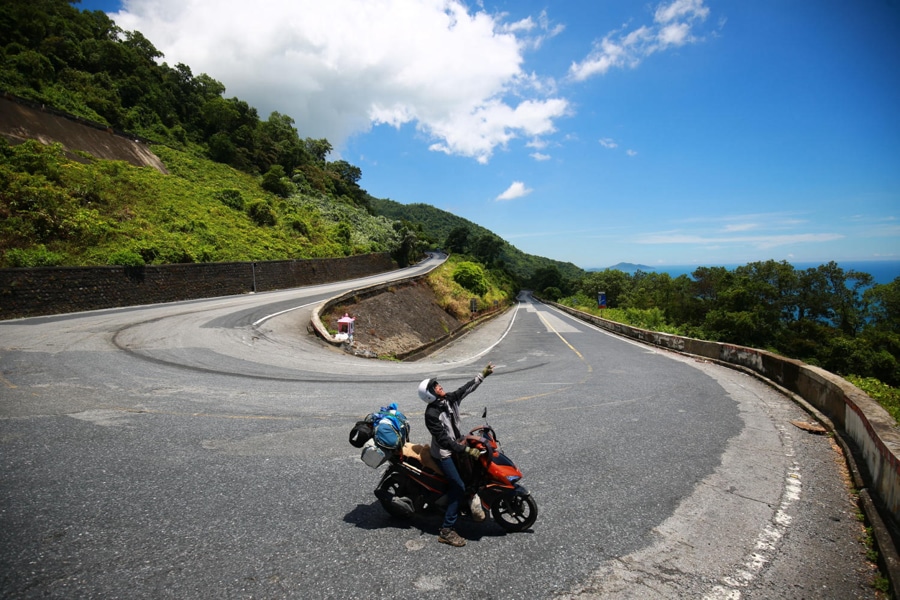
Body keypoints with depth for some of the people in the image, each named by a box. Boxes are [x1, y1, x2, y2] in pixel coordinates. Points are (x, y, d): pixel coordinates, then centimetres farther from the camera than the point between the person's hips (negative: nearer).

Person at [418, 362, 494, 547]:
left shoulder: (450, 399, -4)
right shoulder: (432, 414, -25)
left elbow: (466, 388, 3)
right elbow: (444, 440, -28)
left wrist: (482, 374, -1)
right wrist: (467, 450, -31)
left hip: (457, 445, 9)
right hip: (444, 453, -9)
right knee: (459, 487, -12)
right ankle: (446, 531, -6)